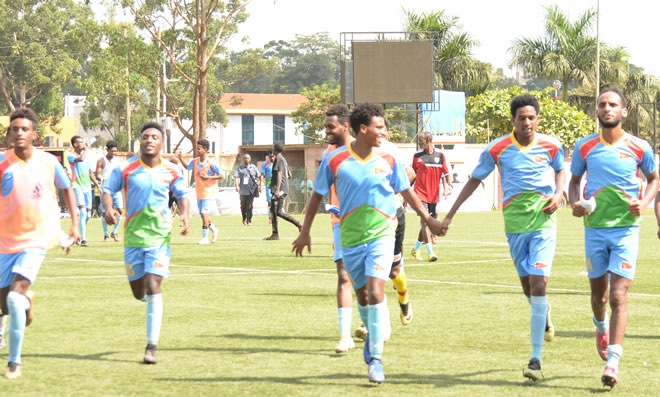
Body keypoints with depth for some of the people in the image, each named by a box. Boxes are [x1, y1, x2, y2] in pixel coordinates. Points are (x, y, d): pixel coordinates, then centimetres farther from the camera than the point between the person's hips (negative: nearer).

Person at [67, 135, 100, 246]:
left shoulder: (86, 157, 18)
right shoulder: (71, 156, -4)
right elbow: (80, 159, -25)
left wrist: (97, 185, 18)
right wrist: (87, 149, -9)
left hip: (87, 187, 7)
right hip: (77, 187, -7)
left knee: (88, 215, 9)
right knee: (83, 212, -18)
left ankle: (79, 234, 29)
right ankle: (83, 239, -21)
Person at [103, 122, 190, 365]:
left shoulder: (171, 171, 1)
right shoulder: (126, 169, -3)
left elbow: (182, 194, 14)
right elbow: (107, 190, 2)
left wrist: (184, 215, -5)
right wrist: (108, 209, -19)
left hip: (160, 235, -1)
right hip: (133, 235, 1)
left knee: (153, 288, -13)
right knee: (139, 293, 7)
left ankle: (152, 346, -10)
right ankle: (149, 299, 48)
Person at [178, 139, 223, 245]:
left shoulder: (211, 163, -16)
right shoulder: (195, 161, 3)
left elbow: (222, 176, -14)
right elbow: (187, 167, 23)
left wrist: (208, 177, -22)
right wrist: (181, 159, 6)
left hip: (208, 192, -7)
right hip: (199, 192, 7)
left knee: (204, 213, -11)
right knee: (202, 214, 14)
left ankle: (205, 237, -2)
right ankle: (214, 230, 36)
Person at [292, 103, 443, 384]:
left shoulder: (387, 160, -1)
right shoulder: (335, 160, -5)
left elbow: (406, 192, 12)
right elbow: (318, 195, 6)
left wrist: (428, 219, 16)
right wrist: (305, 232, 9)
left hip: (381, 235, -1)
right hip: (350, 237, 1)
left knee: (376, 292, -16)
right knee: (362, 295, 12)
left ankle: (375, 358, -10)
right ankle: (373, 334, 42)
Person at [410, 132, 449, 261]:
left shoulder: (440, 155, 4)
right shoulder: (417, 156, 3)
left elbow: (444, 173, 9)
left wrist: (445, 187, -4)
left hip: (434, 195, 2)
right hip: (420, 193, -2)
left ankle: (416, 249, 26)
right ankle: (430, 252, -16)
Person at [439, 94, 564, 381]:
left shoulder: (551, 146, -4)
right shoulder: (497, 149, -5)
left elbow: (560, 170, 17)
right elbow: (474, 180, 5)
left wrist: (558, 196, -3)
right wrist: (450, 215, 1)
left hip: (544, 223, -2)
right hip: (514, 225, 2)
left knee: (538, 285, -14)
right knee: (528, 287, 11)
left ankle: (536, 359, -11)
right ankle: (544, 314, 51)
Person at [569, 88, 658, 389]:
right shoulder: (584, 147, 2)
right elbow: (574, 180, 15)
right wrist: (574, 203, -5)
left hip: (626, 229, -2)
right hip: (594, 228, 3)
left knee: (618, 295, -12)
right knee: (598, 294, 13)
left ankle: (612, 362, -15)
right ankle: (602, 328, 47)